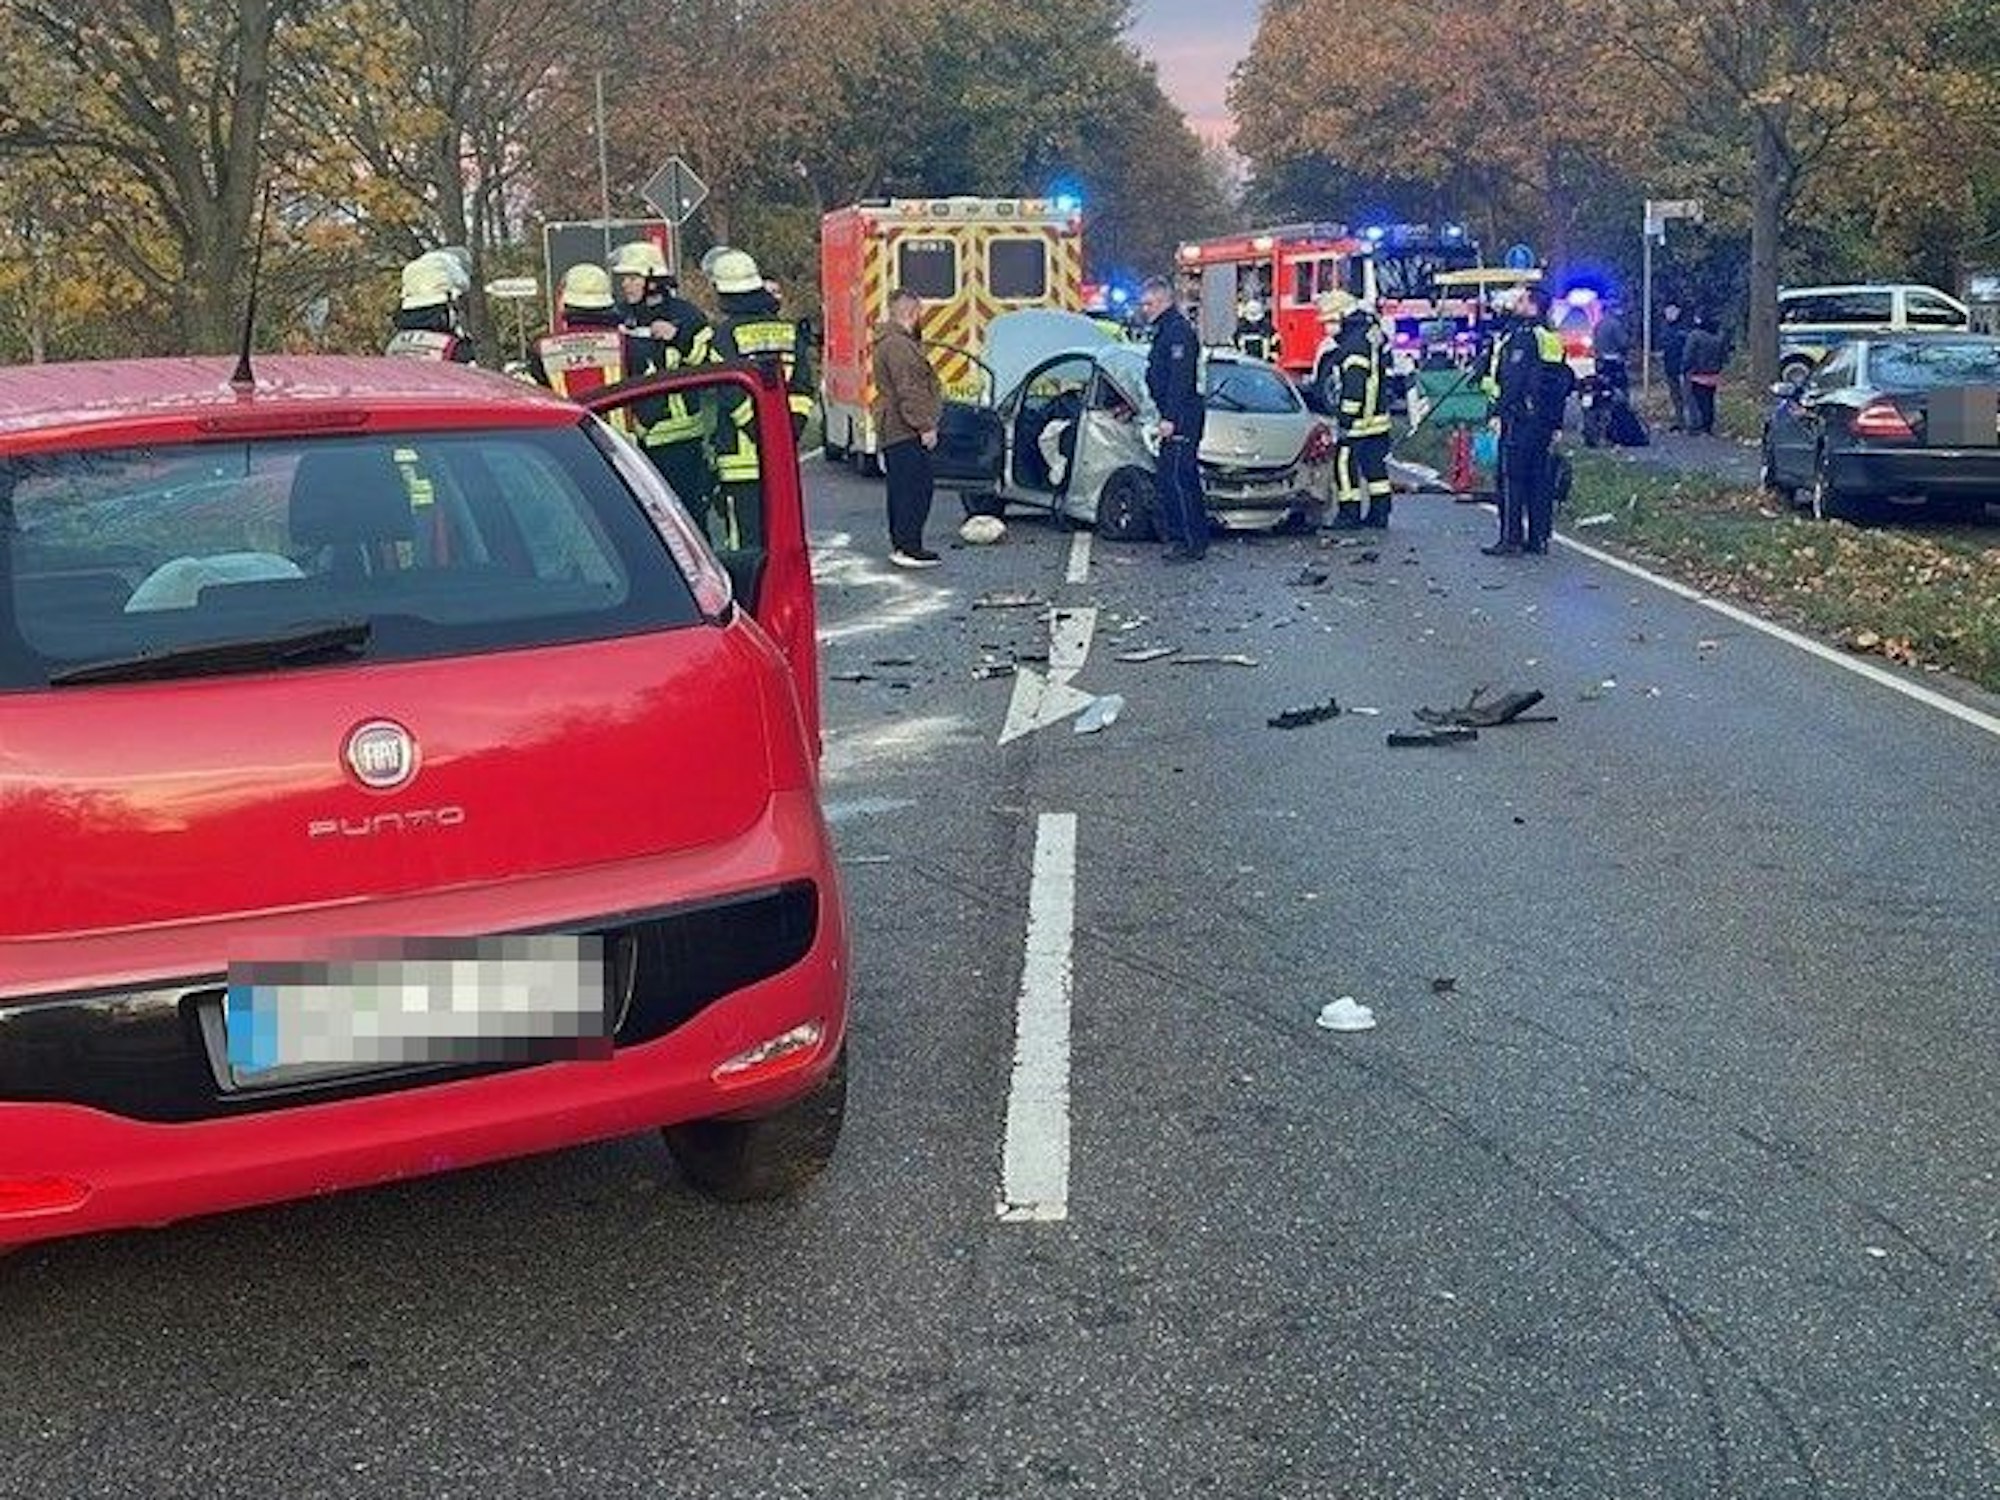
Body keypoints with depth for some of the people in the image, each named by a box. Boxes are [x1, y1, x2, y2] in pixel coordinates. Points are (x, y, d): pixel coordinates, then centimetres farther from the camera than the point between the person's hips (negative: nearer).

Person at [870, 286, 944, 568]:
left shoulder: (891, 341, 19)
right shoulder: (899, 345, -17)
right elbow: (908, 392, -22)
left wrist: (923, 424, 24)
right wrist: (925, 427, -20)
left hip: (893, 430, 11)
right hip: (906, 431, -11)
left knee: (901, 489, 14)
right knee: (916, 488, -10)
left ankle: (900, 544, 20)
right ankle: (908, 547, -11)